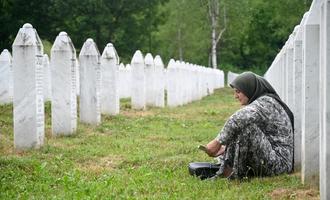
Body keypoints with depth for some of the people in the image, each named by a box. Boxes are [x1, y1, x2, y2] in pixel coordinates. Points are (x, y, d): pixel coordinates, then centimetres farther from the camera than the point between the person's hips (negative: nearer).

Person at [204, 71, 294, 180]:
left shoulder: (266, 102, -12)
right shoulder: (259, 105, 18)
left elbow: (239, 118, -30)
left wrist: (218, 141, -23)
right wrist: (225, 148, 3)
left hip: (280, 161, -10)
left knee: (246, 125, -23)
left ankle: (234, 173, -17)